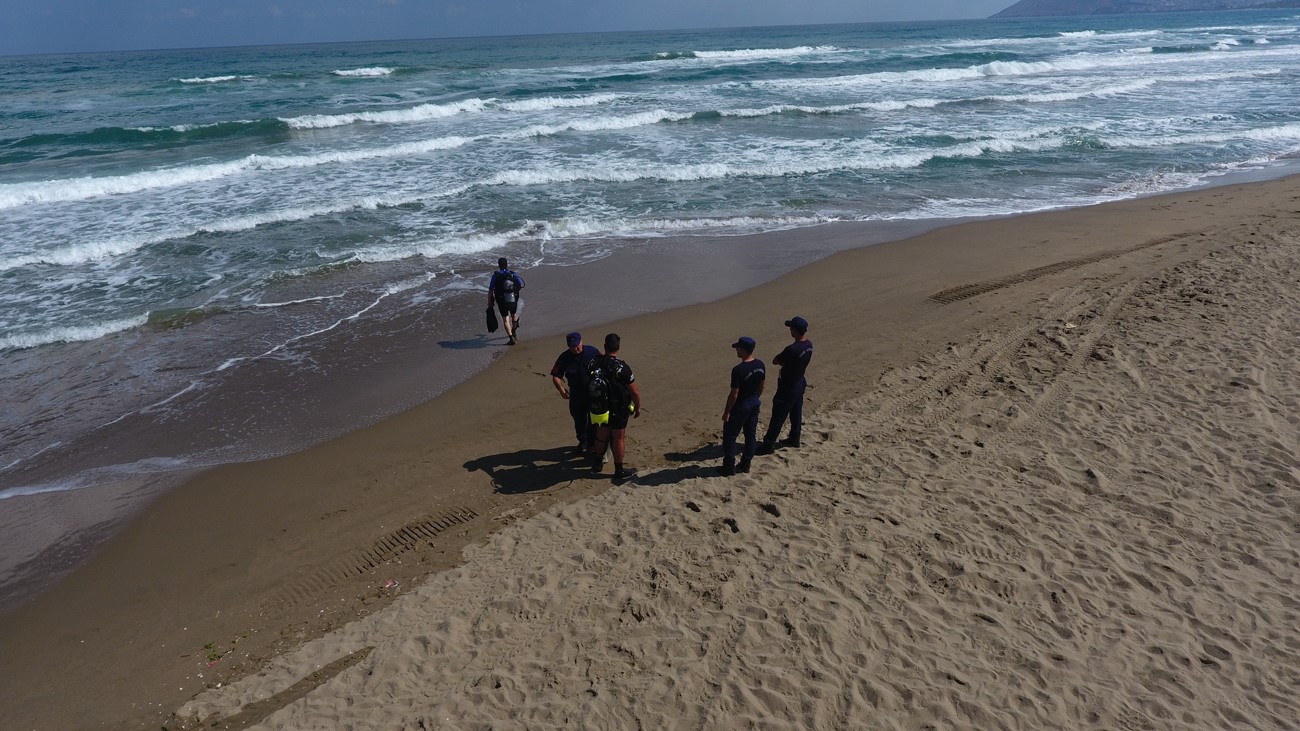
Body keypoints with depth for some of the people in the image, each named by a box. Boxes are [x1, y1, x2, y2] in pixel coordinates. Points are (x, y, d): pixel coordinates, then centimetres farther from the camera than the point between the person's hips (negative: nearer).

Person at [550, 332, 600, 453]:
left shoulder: (592, 352, -10)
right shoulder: (565, 357, -9)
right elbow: (556, 376, -8)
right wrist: (561, 389, -26)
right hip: (576, 395, 1)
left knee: (594, 420, 9)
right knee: (579, 420, 13)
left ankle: (592, 441, 28)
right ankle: (583, 441, 34)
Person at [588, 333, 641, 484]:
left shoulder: (594, 363, -11)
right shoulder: (622, 368, -25)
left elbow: (589, 384, 4)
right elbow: (635, 392, -18)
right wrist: (637, 408, -1)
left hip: (598, 408, 5)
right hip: (618, 411, -4)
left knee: (601, 435, 24)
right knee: (618, 439, 11)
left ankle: (597, 463, 42)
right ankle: (619, 472, 24)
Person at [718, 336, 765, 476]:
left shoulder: (738, 370, -27)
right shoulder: (760, 365, -4)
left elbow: (734, 394, -22)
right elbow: (761, 386, 8)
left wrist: (726, 412, -12)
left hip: (740, 406, -7)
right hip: (755, 403, 8)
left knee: (729, 437, 7)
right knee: (751, 434, 16)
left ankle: (729, 467, 15)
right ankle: (745, 465, 27)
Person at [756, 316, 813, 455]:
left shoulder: (792, 349, -32)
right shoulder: (808, 344, -4)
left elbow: (775, 361, -19)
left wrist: (782, 359, -1)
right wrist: (785, 361, -6)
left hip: (788, 387, -9)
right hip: (800, 383, 9)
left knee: (778, 417, 0)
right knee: (796, 414, 21)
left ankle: (768, 445, 8)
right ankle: (794, 439, 35)